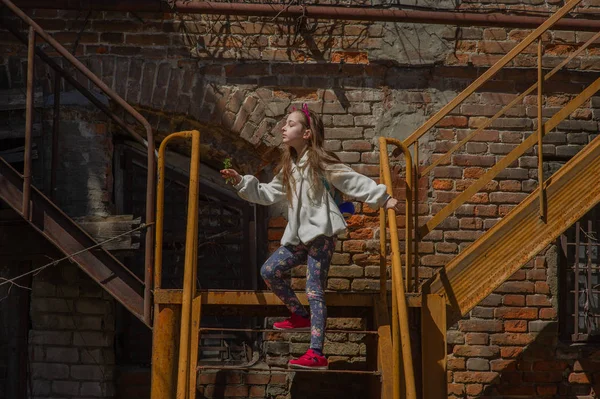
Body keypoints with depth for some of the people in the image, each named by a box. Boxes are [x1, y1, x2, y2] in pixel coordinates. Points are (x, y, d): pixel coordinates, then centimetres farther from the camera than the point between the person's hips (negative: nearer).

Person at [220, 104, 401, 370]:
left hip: (321, 235, -8)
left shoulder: (319, 162, -7)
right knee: (269, 271, 0)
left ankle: (316, 354, -11)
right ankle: (300, 316, 17)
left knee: (314, 292, -10)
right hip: (299, 237, 8)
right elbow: (268, 194, 23)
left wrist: (383, 199, -12)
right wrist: (240, 181, 16)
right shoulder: (289, 168, 17)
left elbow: (354, 182, -8)